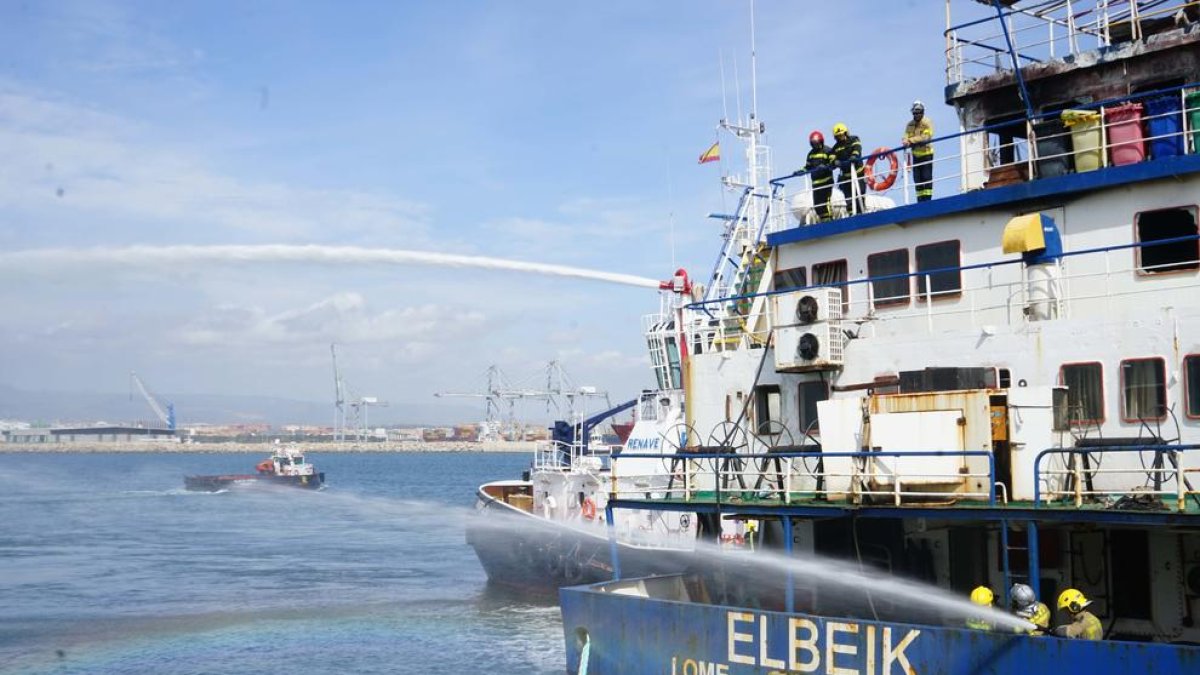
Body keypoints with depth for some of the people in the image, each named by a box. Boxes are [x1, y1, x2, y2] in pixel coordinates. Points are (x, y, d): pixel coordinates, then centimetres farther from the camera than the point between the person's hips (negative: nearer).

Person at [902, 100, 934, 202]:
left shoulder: (927, 123, -7)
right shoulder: (910, 125, 9)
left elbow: (926, 137, -20)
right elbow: (906, 137, 0)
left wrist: (911, 140, -23)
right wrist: (906, 142, -25)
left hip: (926, 154, -5)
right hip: (916, 155, 5)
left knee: (927, 177, -7)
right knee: (917, 179, 6)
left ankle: (927, 199, -8)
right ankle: (920, 200, 11)